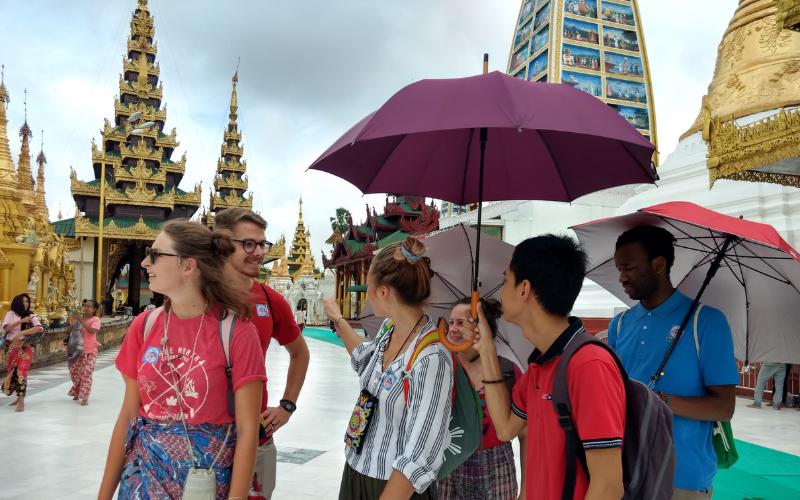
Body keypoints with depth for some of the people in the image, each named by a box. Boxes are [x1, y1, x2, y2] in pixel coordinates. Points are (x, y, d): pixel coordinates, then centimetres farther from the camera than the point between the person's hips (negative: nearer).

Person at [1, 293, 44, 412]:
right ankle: (19, 397, 23)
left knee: (21, 372, -11)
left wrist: (22, 333, -21)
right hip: (11, 348, 3)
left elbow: (39, 328, -13)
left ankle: (21, 401, -10)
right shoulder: (10, 314, 5)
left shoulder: (31, 315, 0)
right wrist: (21, 321, -18)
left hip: (25, 348, -3)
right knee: (12, 371, 9)